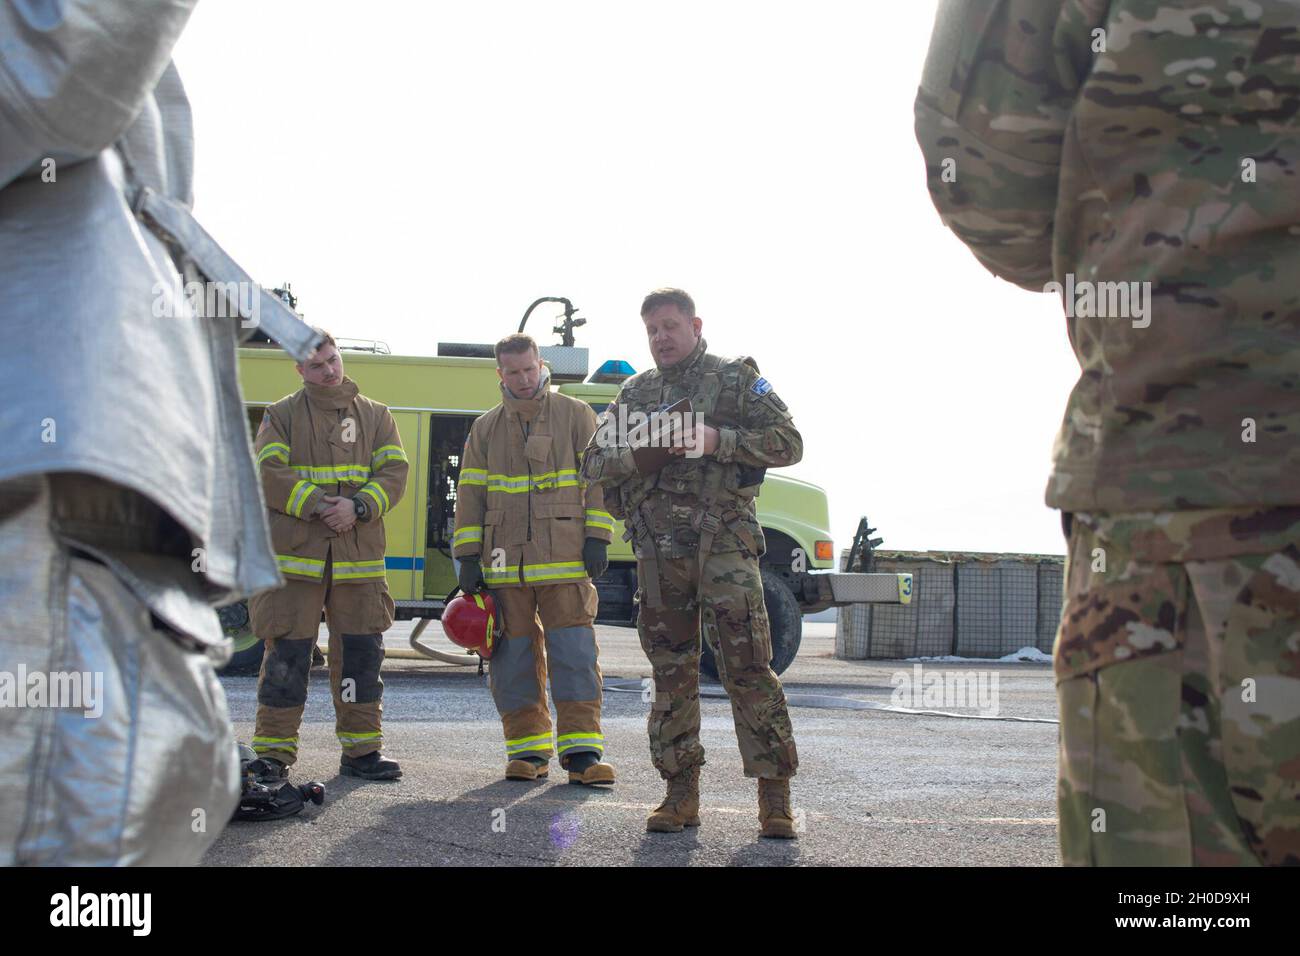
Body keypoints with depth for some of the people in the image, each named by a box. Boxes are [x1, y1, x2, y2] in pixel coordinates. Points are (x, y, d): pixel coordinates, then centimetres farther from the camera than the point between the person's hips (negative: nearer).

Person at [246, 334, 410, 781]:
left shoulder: (376, 416, 12)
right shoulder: (281, 416, 5)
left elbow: (394, 473, 2)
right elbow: (267, 475, -7)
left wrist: (358, 507, -15)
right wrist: (318, 505, -17)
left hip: (359, 559, 2)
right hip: (295, 556, -2)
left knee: (361, 654, 5)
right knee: (287, 655, -1)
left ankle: (361, 750, 15)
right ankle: (274, 752, 7)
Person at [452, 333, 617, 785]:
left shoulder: (575, 414, 6)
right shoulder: (485, 428, 13)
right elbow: (470, 493, 12)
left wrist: (596, 539, -5)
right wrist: (468, 557, 5)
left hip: (565, 560, -2)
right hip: (504, 563, 3)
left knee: (575, 653, -8)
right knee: (513, 657, 4)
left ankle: (581, 752, -6)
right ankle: (527, 750, 12)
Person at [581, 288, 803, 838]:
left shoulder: (735, 379, 7)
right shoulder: (634, 393, 18)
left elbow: (788, 444, -1)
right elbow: (593, 463, 15)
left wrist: (717, 441, -13)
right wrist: (638, 452, -7)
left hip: (723, 541, -4)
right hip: (658, 548, 4)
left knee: (747, 666, -9)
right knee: (671, 671, 6)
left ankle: (775, 793, -5)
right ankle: (681, 793, 12)